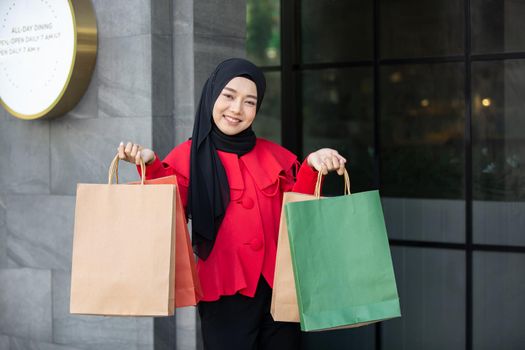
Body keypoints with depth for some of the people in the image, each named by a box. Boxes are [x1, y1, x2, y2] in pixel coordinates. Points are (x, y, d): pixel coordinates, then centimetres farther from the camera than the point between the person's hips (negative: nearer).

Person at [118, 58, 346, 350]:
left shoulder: (275, 156, 10)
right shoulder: (189, 157, 0)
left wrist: (311, 167, -10)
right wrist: (151, 166, -22)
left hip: (280, 287, 4)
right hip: (225, 291, -3)